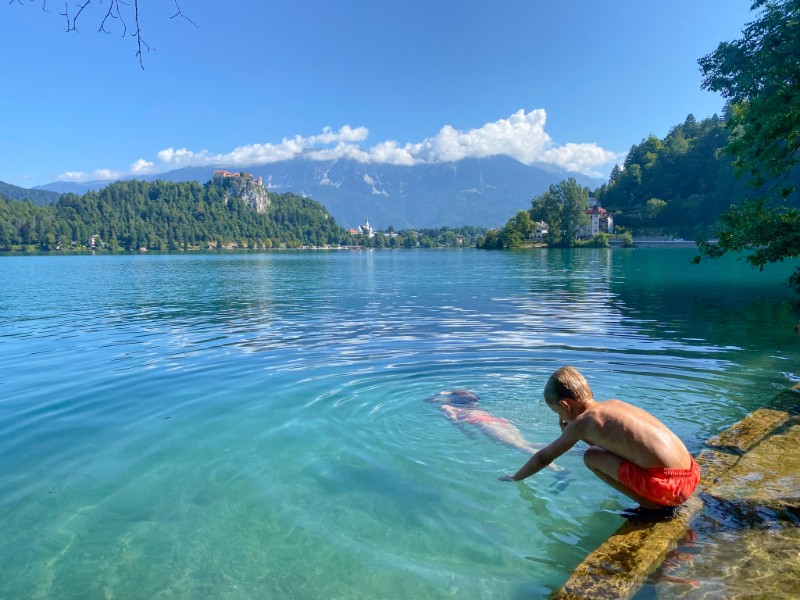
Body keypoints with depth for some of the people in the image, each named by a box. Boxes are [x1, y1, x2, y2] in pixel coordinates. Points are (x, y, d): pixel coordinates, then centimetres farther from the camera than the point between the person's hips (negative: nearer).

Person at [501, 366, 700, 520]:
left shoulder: (581, 422, -4)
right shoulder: (613, 404, 15)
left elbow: (543, 458, 10)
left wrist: (514, 478, 25)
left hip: (666, 484, -8)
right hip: (691, 474, 8)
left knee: (591, 457, 0)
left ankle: (653, 506, 0)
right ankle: (665, 502, 15)